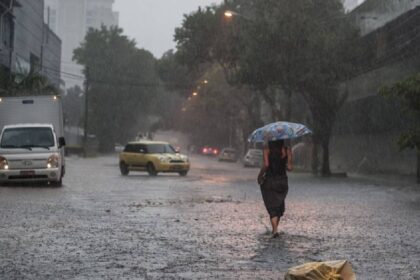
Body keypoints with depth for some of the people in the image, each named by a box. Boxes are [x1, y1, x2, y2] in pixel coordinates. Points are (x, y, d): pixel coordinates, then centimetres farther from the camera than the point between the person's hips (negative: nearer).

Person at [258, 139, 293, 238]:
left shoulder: (267, 149, -7)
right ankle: (274, 229, 27)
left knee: (272, 207, 3)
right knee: (279, 206, 20)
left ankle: (275, 230, -13)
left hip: (269, 181, -2)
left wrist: (260, 175, -4)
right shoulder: (287, 150, -2)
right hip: (283, 181, 2)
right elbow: (290, 167, -6)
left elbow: (266, 164, -18)